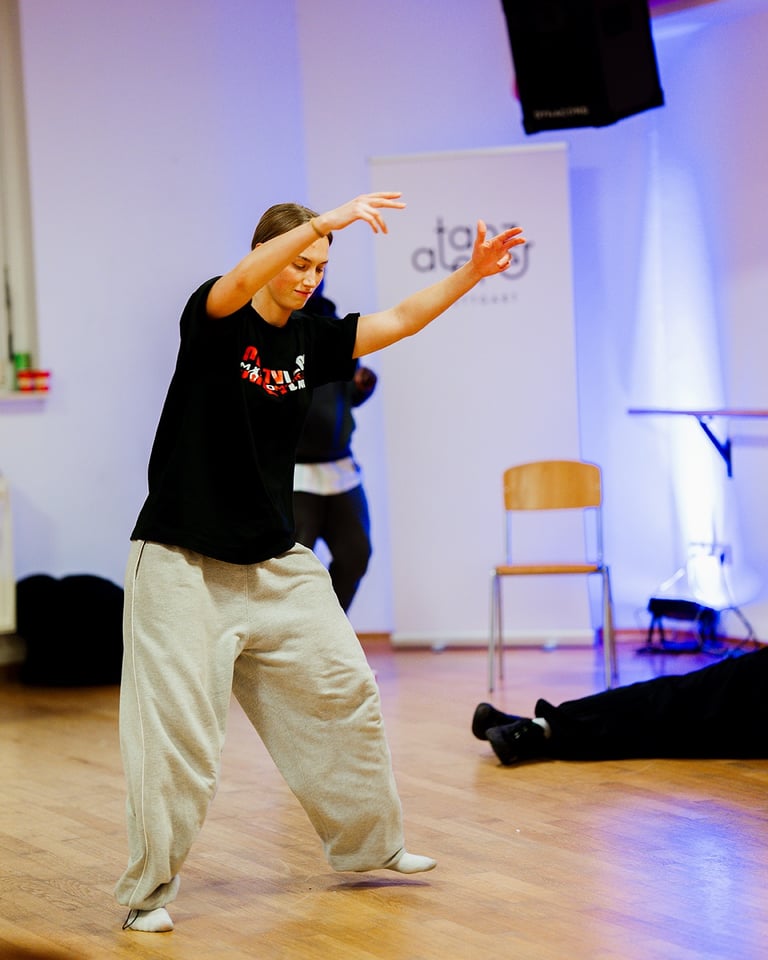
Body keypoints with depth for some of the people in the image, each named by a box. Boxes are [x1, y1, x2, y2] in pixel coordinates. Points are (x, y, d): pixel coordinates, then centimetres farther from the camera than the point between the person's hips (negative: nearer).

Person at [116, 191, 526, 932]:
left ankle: (370, 844, 29)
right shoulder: (213, 320, -10)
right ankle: (149, 890, 7)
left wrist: (470, 275, -13)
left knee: (344, 692, 10)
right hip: (183, 563, -6)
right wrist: (326, 220, -44)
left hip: (276, 564, 7)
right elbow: (241, 281, -31)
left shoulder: (311, 340, 6)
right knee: (177, 729, -8)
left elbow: (400, 320, 2)